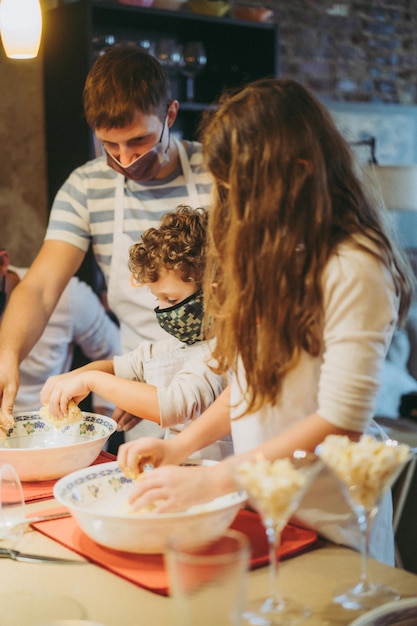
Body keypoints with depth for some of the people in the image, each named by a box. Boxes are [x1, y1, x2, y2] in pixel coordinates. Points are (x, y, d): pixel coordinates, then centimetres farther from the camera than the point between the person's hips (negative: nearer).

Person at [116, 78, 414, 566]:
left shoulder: (354, 268, -20)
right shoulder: (273, 251, 6)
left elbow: (341, 424, -22)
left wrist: (212, 480, -21)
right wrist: (180, 446, 0)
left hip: (326, 525, -6)